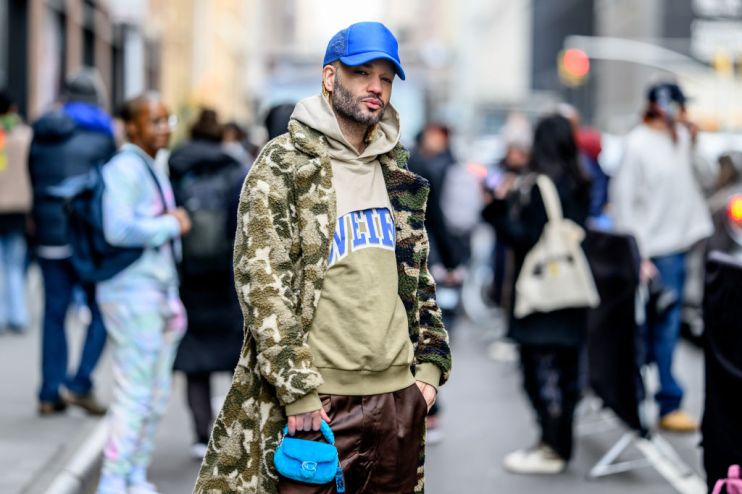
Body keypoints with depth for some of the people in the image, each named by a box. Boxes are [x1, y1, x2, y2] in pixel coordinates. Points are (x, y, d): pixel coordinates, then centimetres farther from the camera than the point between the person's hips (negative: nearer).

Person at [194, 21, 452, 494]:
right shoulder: (284, 164, -4)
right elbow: (263, 282, -12)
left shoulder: (396, 171, 15)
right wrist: (296, 389, -17)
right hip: (317, 399, -6)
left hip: (398, 391, 6)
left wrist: (430, 363, 12)